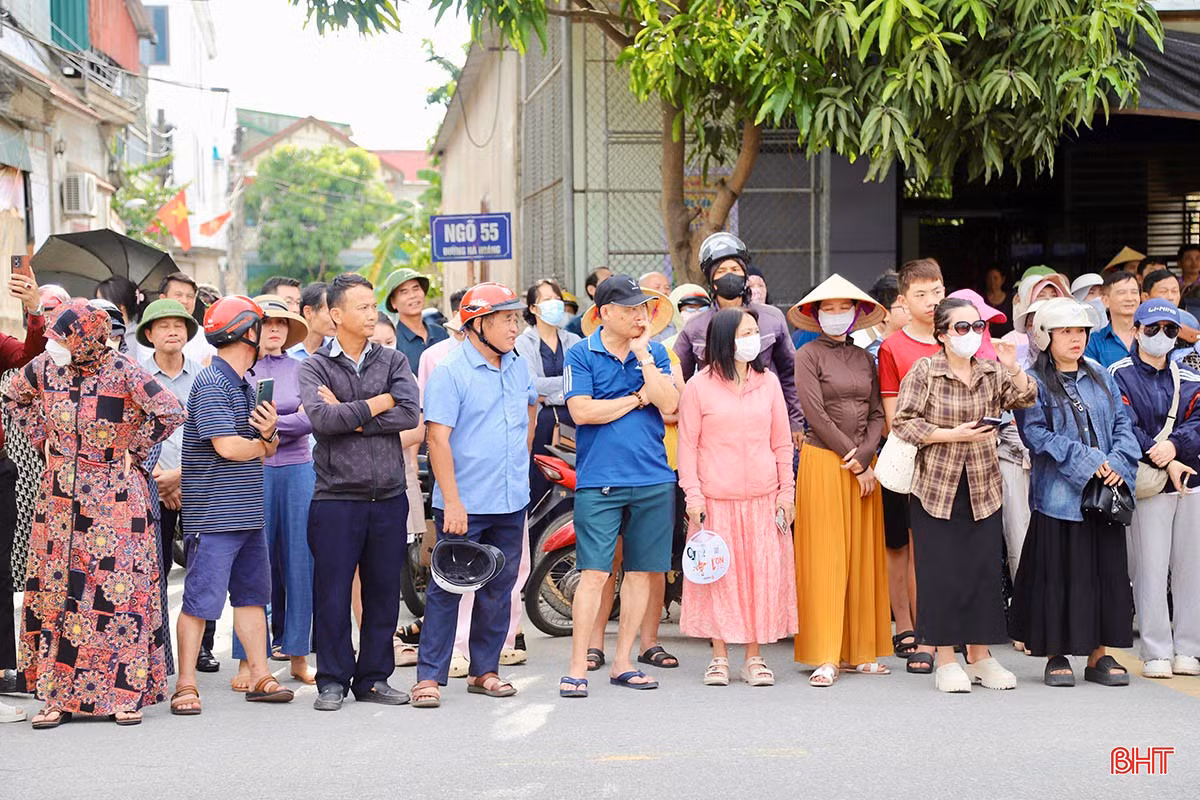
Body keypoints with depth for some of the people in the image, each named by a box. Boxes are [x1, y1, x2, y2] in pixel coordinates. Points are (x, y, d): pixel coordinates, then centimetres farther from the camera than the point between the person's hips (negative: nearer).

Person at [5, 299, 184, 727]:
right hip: (60, 498, 5)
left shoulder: (121, 372, -15)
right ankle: (58, 695, 11)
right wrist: (42, 436, 12)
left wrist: (134, 447, -8)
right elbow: (15, 396, 21)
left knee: (118, 591, -4)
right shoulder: (45, 367, 0)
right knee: (53, 591, 4)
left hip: (114, 497, -4)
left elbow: (171, 412, -17)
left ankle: (124, 694, 3)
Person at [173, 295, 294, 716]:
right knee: (201, 599, -4)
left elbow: (269, 449, 17)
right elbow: (226, 446, -20)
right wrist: (262, 445, 0)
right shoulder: (210, 384, -12)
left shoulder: (245, 385, 17)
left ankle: (260, 677, 20)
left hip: (248, 515, 9)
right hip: (214, 515, -9)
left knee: (252, 594, 13)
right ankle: (186, 685, 2)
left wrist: (267, 432, -8)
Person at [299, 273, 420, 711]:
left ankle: (374, 677, 19)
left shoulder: (393, 361, 9)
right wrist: (377, 403, -8)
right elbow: (320, 418, -17)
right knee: (332, 593, 1)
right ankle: (333, 680, 13)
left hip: (389, 497, 3)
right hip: (336, 497, -3)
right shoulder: (314, 367, 2)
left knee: (383, 590, 8)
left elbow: (409, 414, -8)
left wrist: (348, 416, -11)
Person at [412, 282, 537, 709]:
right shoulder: (450, 371, -11)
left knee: (499, 588, 11)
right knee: (448, 587, -4)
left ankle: (485, 670, 21)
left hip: (511, 502, 6)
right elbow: (438, 438, -16)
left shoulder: (518, 366, 10)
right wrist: (452, 501, -20)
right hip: (464, 504, -6)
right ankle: (429, 677, 1)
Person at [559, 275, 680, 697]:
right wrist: (638, 397, -4)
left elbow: (668, 404, -5)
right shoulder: (581, 354, 0)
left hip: (653, 480, 4)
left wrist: (642, 353, -8)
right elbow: (582, 411, -10)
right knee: (594, 572, -8)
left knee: (640, 571, 7)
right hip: (599, 480, -4)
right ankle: (577, 667, -2)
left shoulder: (654, 352, 9)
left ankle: (623, 662, 17)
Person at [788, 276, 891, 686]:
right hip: (822, 462, -5)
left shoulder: (864, 358, 14)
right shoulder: (808, 356, -1)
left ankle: (860, 651, 11)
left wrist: (865, 457, -8)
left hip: (864, 466, 5)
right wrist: (853, 461, -10)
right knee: (825, 558, -5)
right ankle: (825, 657, -4)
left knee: (863, 557, 5)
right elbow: (815, 414, -9)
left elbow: (877, 414, 8)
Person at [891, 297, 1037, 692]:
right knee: (940, 572, -2)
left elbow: (1025, 399, -3)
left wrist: (1014, 369, -19)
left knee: (984, 569, 5)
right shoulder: (924, 371, -6)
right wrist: (954, 434, -15)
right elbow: (903, 423, -10)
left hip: (982, 489, 4)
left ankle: (980, 656, 17)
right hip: (936, 488, -4)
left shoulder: (992, 371, 7)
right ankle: (946, 660, 7)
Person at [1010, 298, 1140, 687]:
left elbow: (1122, 424, 10)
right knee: (1059, 574, -1)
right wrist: (1087, 461, -17)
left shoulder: (1101, 378, 13)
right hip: (1058, 494, -5)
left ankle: (1099, 654, 15)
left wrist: (1119, 462, -8)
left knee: (1107, 571, 6)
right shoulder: (1034, 383, -3)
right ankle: (1056, 655, 9)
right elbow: (1036, 434, -13)